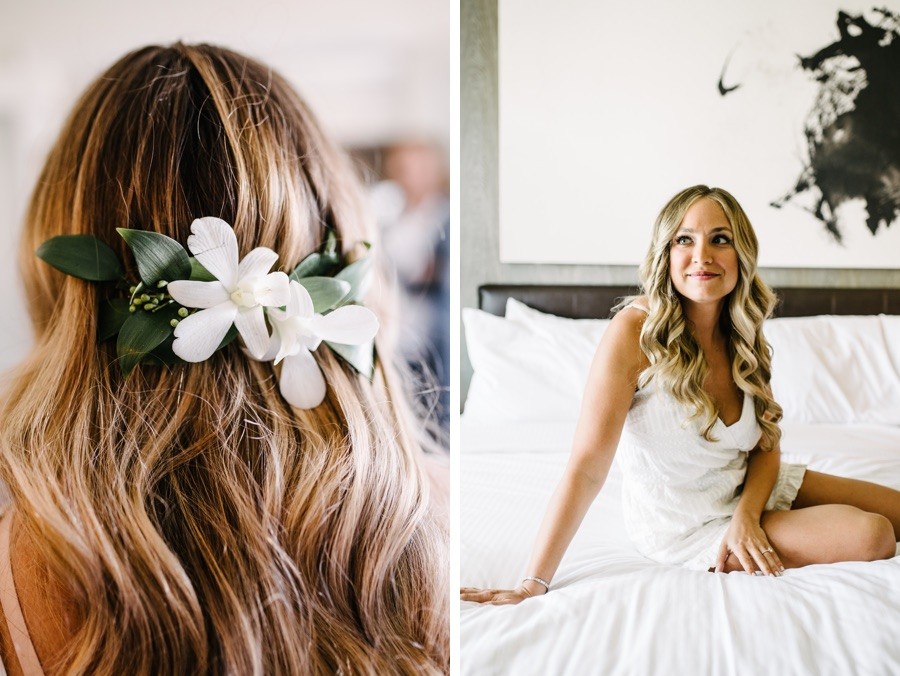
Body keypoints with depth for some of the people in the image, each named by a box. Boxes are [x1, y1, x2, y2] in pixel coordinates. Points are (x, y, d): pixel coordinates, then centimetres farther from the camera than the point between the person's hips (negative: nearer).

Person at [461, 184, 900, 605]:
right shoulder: (636, 332, -25)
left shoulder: (743, 335, -5)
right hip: (685, 525, -6)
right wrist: (533, 585, -30)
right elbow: (587, 467, -28)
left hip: (750, 490, 7)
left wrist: (745, 517, -18)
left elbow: (766, 447, 3)